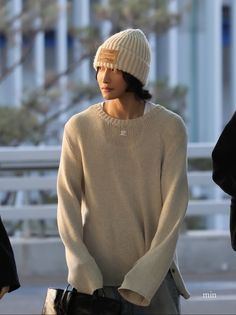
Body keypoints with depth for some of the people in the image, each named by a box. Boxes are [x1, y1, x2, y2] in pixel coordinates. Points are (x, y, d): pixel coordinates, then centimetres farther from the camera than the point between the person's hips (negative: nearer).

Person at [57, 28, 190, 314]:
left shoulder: (169, 128, -3)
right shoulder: (79, 128, 0)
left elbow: (174, 205, -5)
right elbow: (68, 202, -3)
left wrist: (143, 281, -11)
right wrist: (84, 274, -13)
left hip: (154, 279, 0)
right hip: (95, 277, 1)